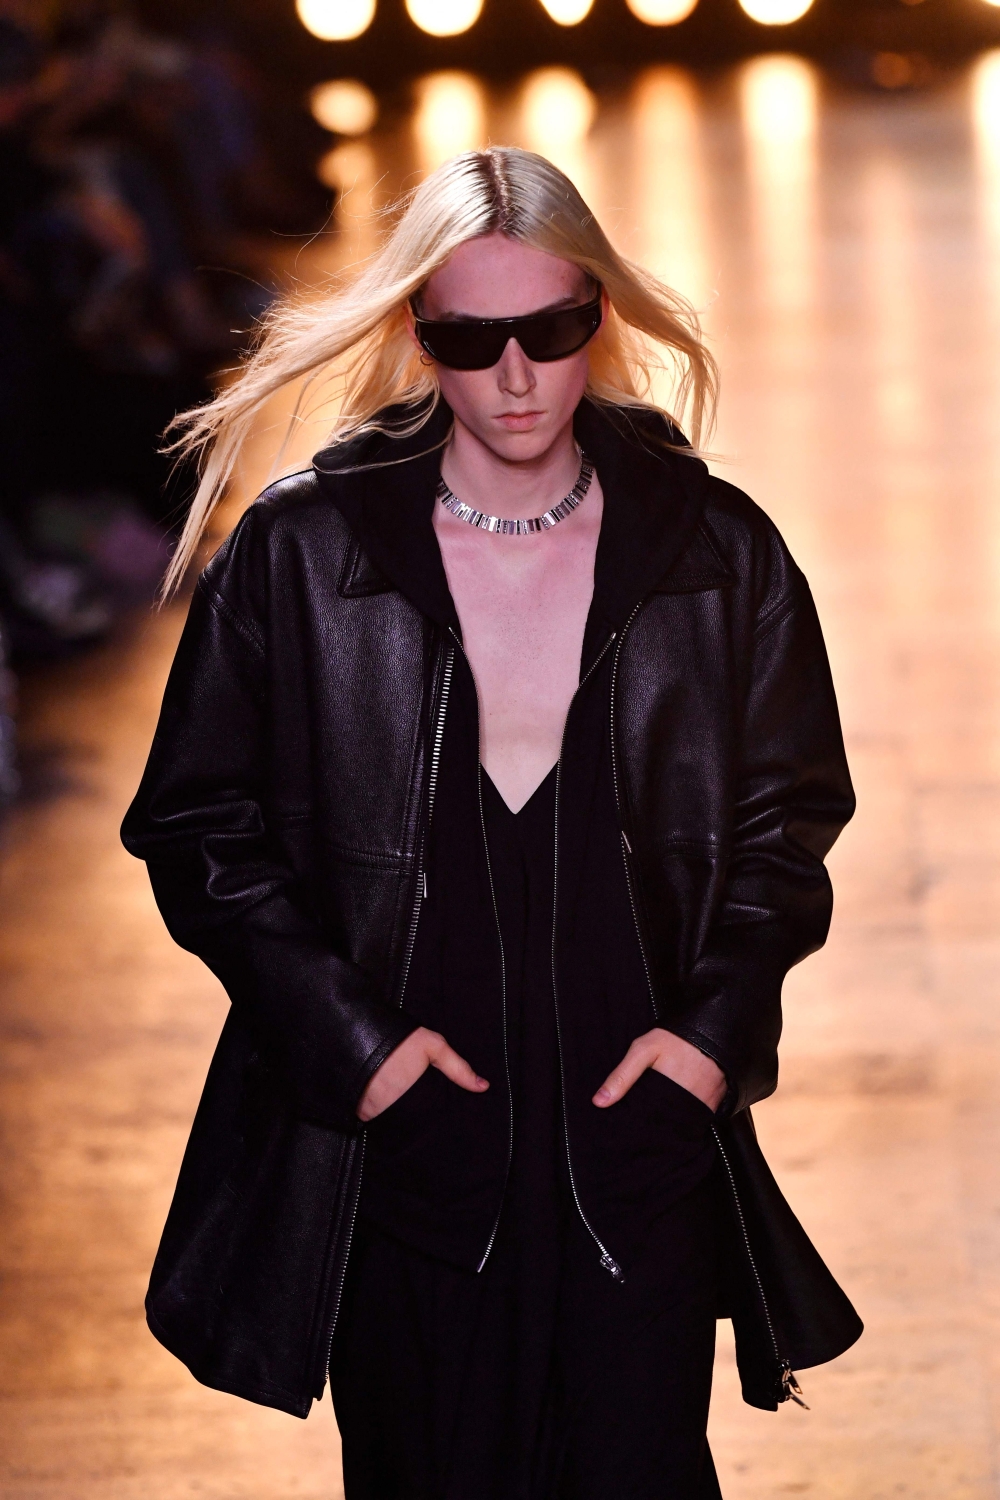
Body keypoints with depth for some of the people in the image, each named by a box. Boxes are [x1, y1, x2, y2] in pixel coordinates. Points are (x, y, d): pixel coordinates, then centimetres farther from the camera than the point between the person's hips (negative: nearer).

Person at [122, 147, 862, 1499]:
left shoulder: (715, 550, 2)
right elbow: (198, 827, 2)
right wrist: (345, 1033, -7)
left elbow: (790, 808, 10)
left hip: (641, 1126, 1)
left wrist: (720, 1021, -4)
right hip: (401, 1136, -1)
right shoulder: (297, 552, -2)